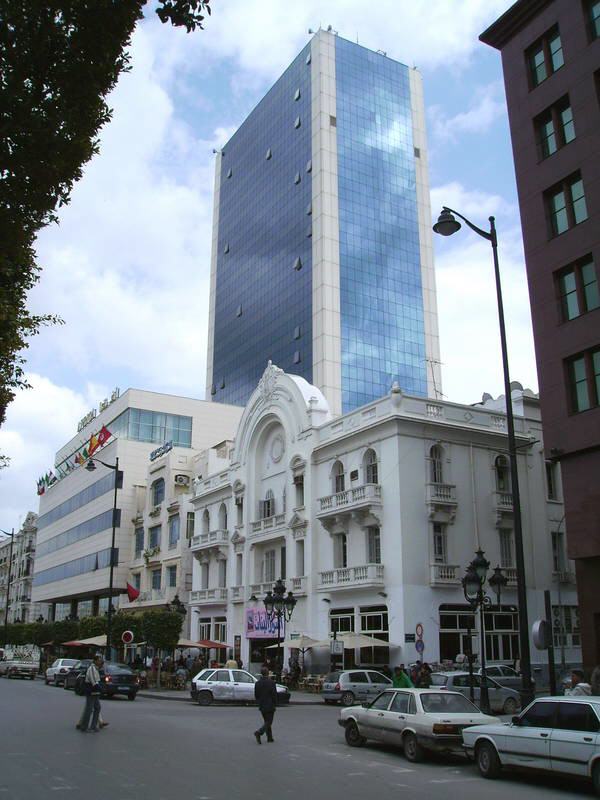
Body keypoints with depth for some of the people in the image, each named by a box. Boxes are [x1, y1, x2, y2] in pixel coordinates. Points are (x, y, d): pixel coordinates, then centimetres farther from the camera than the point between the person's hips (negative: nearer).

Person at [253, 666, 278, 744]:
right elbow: (274, 694, -13)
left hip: (261, 706, 6)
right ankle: (259, 732, -21)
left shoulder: (257, 683, 2)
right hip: (270, 705, -6)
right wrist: (275, 704, -3)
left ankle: (269, 737, 21)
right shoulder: (271, 682, -14)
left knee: (266, 721, 18)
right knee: (268, 722, 0)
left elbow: (256, 695, 8)